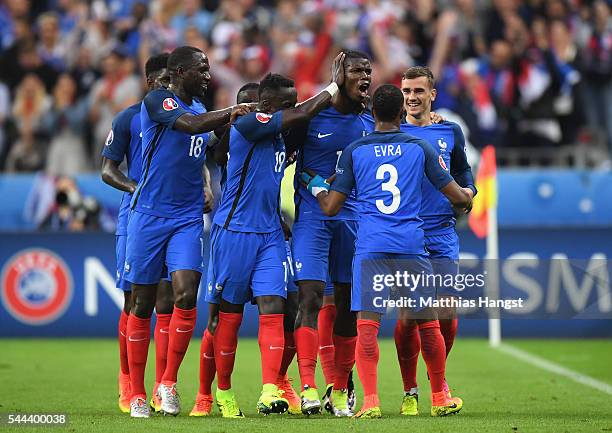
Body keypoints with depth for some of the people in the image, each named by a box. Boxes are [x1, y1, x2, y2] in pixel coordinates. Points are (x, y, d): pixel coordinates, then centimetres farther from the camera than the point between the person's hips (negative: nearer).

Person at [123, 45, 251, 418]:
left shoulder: (201, 107, 15)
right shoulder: (156, 101, -7)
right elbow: (192, 124, -24)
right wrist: (232, 112, -21)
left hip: (188, 219, 5)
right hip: (149, 215, -5)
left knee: (186, 295, -14)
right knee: (143, 304, 2)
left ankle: (169, 382, 1)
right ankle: (138, 394, 12)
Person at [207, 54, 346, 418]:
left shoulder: (282, 133, 11)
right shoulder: (248, 125, -13)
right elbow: (305, 113, -15)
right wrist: (335, 87, -5)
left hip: (270, 234, 7)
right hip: (235, 232, -7)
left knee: (273, 308, -8)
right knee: (230, 315, 3)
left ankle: (269, 392, -16)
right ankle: (224, 393, 15)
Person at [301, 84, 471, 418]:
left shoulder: (354, 151, 7)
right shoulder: (419, 148, 9)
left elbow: (330, 207, 7)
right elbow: (458, 196, 12)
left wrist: (314, 183, 26)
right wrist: (467, 197, 36)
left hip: (369, 247, -1)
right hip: (412, 245, 1)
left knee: (366, 325, -4)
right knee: (427, 323, 12)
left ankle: (370, 400, -16)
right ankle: (440, 398, 23)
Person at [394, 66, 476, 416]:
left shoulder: (450, 132, 10)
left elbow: (462, 170, 22)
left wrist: (467, 191, 4)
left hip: (442, 236, 2)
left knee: (447, 312, -4)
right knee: (408, 315, -5)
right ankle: (410, 391, 8)